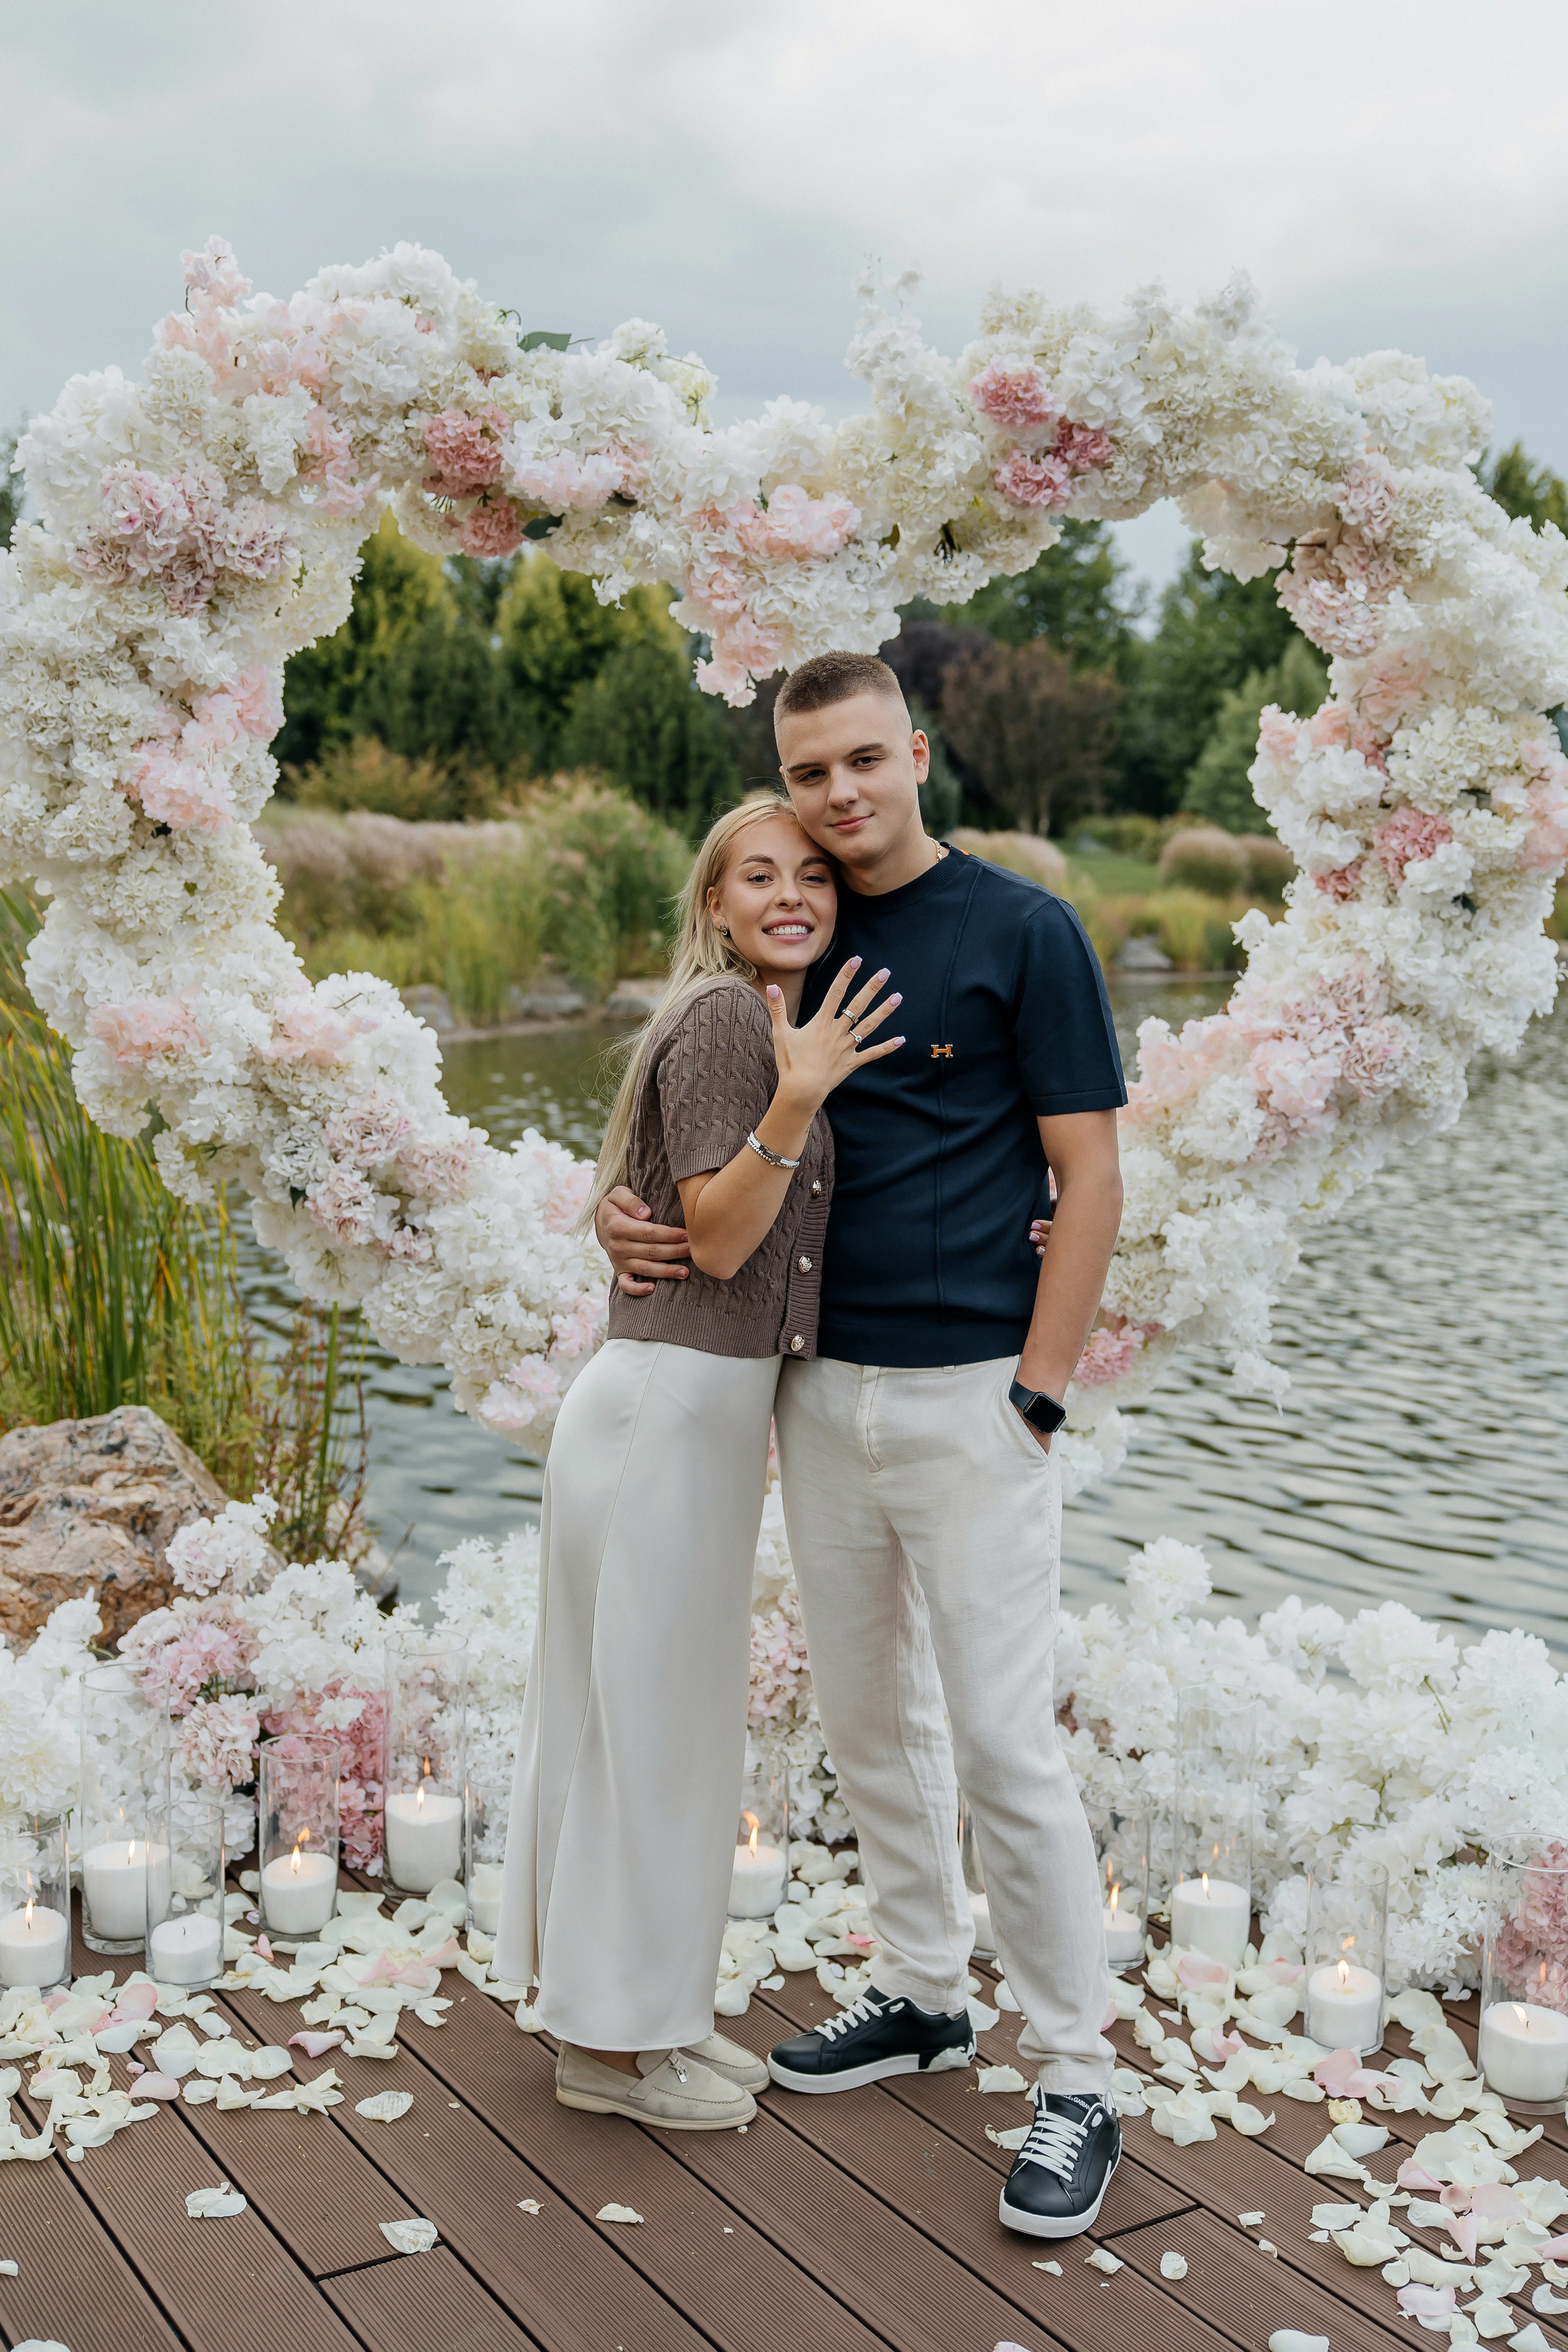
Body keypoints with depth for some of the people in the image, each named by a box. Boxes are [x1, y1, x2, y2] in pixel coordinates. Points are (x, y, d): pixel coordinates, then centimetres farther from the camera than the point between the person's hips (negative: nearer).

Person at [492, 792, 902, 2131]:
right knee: (646, 1713, 1)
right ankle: (612, 2043, 15)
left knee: (670, 1714, 17)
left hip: (711, 1406, 10)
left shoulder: (783, 1023, 15)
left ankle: (644, 2009, 30)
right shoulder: (722, 1017, -14)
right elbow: (716, 1239, -17)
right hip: (668, 1405, -10)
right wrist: (796, 1101, -30)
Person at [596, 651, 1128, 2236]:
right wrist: (624, 1210, -3)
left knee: (1002, 1739, -4)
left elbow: (1089, 1181, -8)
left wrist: (1034, 1394, -14)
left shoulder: (1023, 930, -6)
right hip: (818, 1390, 6)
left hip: (968, 1395, -6)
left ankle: (1076, 2086, 10)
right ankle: (919, 1994, 33)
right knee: (866, 1719, 16)